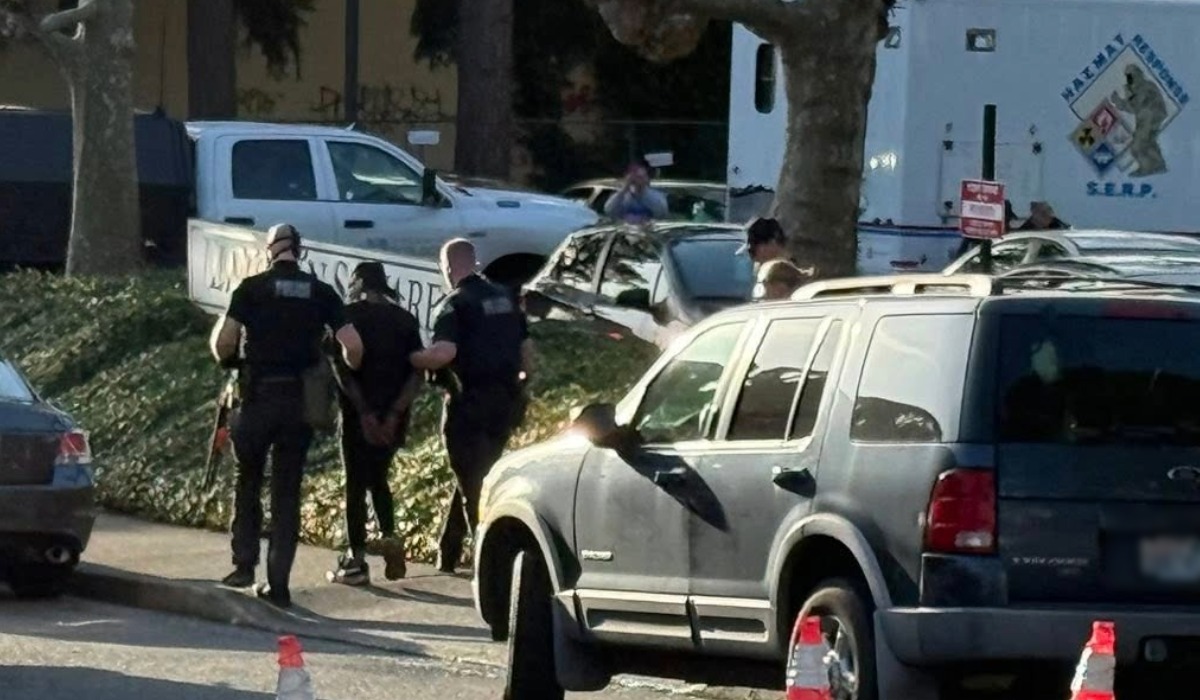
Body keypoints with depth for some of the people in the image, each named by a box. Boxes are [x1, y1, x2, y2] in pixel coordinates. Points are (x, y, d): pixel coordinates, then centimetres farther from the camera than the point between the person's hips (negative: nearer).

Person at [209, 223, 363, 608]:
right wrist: (348, 370, 20)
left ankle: (244, 564, 9)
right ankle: (278, 582, 3)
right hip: (301, 402, 2)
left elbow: (224, 343, -10)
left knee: (248, 482, 15)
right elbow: (353, 345, -2)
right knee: (287, 491, 6)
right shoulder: (321, 293, 4)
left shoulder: (252, 289, -3)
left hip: (259, 398, -2)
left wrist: (229, 360, 12)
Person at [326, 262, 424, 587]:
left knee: (356, 483, 3)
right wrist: (395, 413, -8)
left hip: (358, 412, -4)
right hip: (392, 414, 4)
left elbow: (342, 366, -14)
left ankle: (357, 561, 2)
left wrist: (363, 411, -16)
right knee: (377, 478, 21)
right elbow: (417, 373, -1)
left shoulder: (350, 315, -4)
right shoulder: (405, 320, 8)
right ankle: (389, 536, 0)